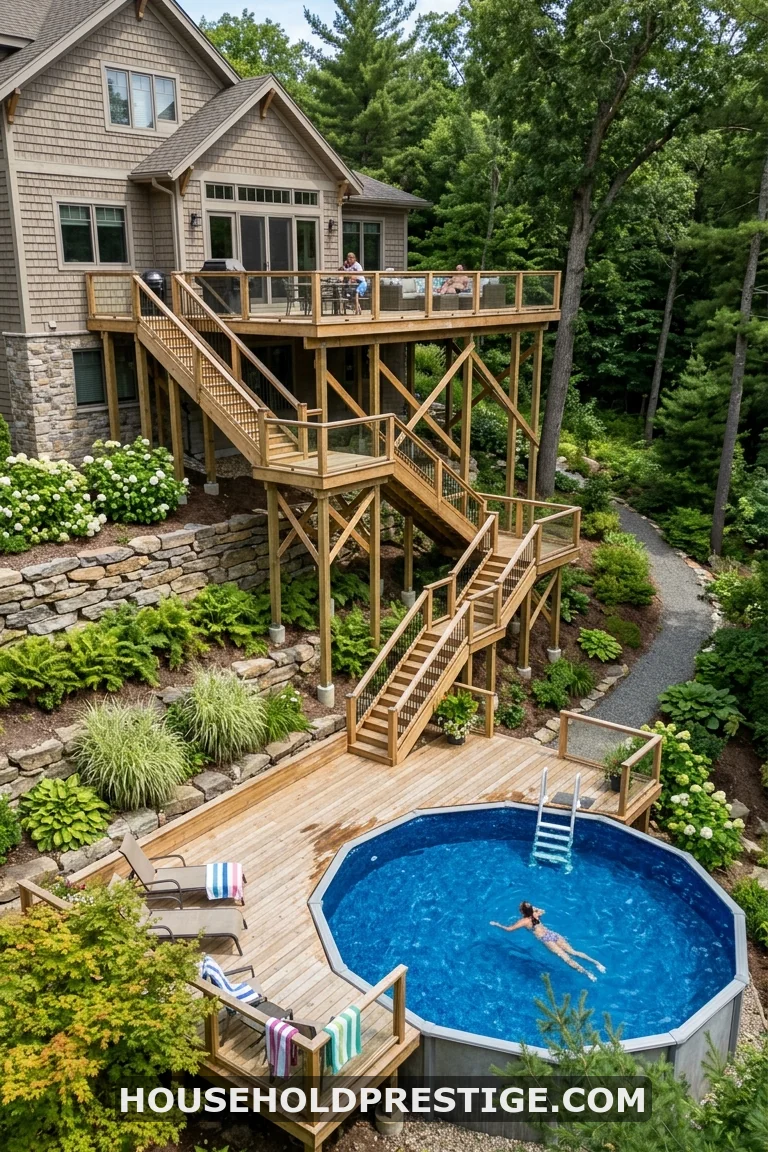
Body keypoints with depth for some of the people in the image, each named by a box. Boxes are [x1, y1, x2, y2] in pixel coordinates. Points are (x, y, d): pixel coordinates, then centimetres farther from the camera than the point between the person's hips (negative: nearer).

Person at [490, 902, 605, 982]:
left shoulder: (523, 921, -2)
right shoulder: (535, 914, 15)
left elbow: (509, 929, 1)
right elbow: (542, 910, 40)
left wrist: (496, 924, 15)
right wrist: (533, 908, 40)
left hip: (547, 939, -7)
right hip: (554, 934, 7)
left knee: (566, 958, -16)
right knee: (573, 952, 1)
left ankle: (586, 972, -31)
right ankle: (595, 962, -12)